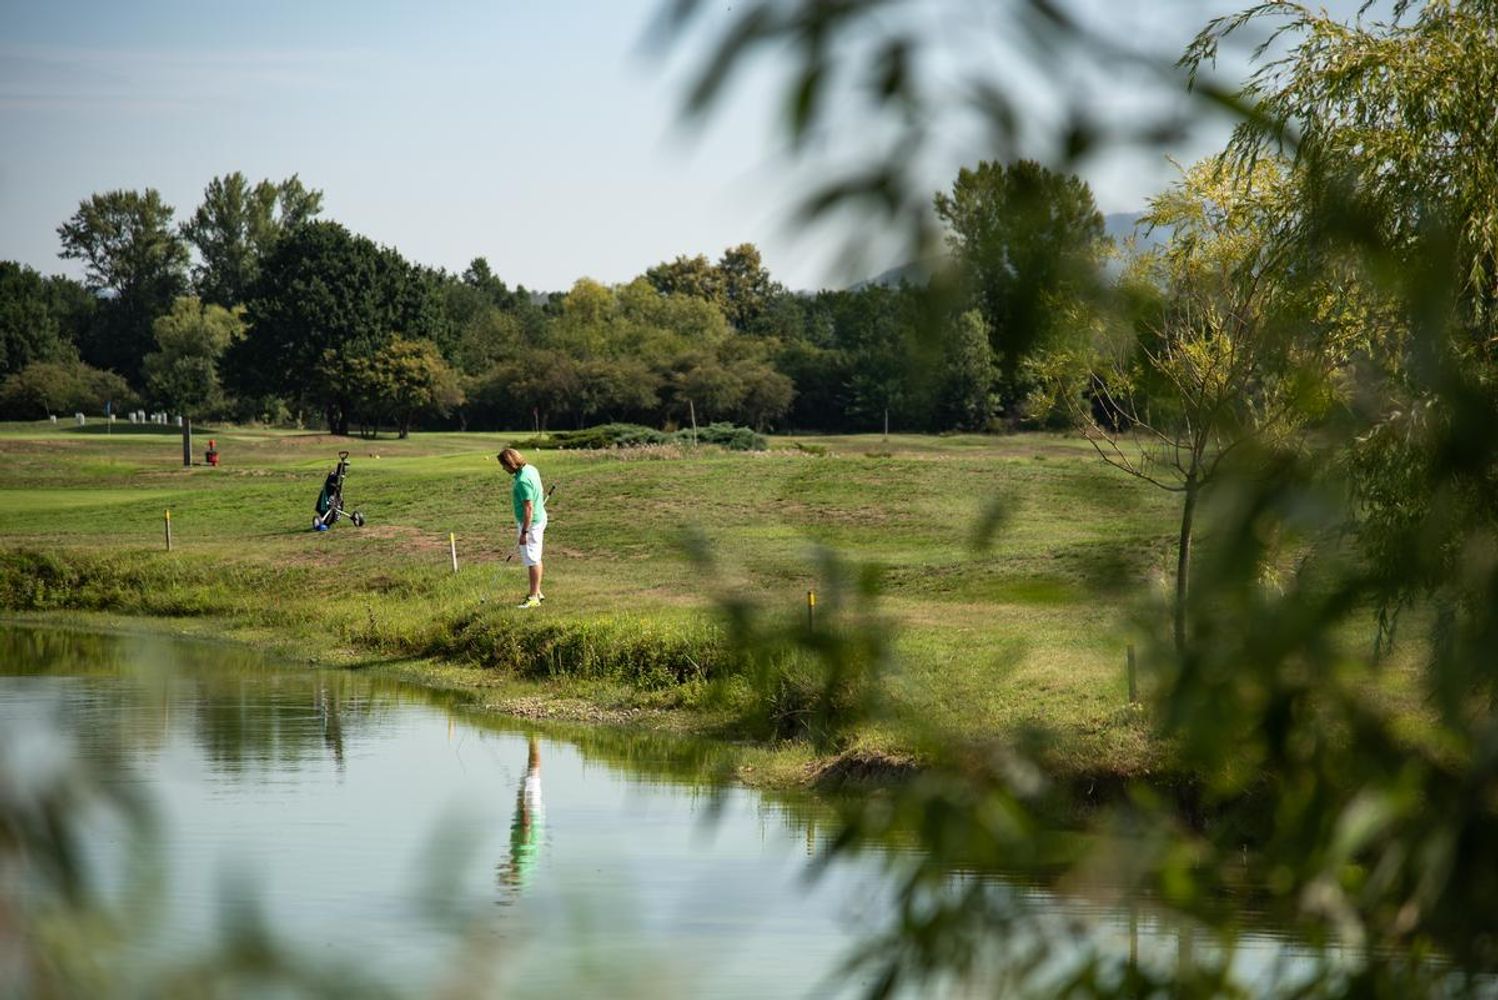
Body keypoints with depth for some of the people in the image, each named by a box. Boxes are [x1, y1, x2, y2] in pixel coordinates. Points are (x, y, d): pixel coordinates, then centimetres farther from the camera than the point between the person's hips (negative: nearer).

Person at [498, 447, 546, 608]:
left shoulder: (522, 481, -26)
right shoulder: (530, 469, 4)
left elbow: (529, 507, -26)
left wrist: (524, 532, -24)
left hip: (530, 522, -11)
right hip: (539, 518, 11)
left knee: (532, 560, -3)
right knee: (534, 558, 20)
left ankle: (533, 597, 2)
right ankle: (537, 592, 30)